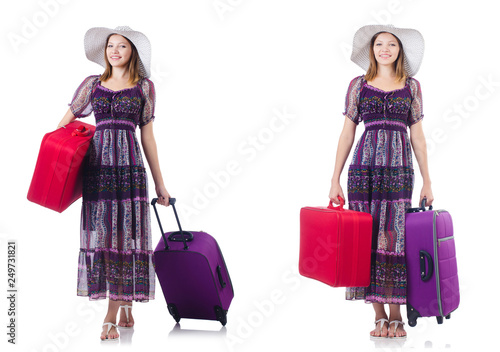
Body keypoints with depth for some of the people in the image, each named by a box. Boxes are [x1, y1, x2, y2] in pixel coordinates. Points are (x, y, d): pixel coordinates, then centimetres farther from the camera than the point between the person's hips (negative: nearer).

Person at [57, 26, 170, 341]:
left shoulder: (144, 88, 10)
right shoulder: (92, 85, 13)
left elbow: (148, 138, 11)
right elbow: (65, 123, 16)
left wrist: (160, 184, 10)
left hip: (130, 165, -1)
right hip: (98, 165, 1)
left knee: (127, 231, -4)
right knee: (101, 233, -2)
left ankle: (112, 315, 2)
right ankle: (125, 309, 9)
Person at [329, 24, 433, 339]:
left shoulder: (412, 86, 11)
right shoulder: (359, 85, 9)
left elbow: (417, 136, 11)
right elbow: (347, 133, 8)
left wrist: (427, 182, 7)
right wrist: (335, 179, 3)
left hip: (399, 169, 0)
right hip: (364, 167, 0)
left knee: (396, 236, -5)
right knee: (368, 238, -2)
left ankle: (397, 316, 5)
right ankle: (379, 316, 7)